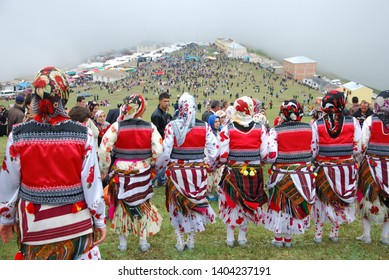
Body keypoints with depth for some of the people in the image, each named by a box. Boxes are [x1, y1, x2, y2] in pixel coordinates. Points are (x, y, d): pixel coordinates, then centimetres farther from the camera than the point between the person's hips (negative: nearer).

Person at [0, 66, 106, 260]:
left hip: (35, 225, 0)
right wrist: (99, 220, 3)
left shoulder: (18, 136, -11)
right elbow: (91, 182, -9)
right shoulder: (82, 135, -13)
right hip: (76, 222, 0)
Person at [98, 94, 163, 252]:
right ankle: (143, 240, 24)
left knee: (121, 205, 14)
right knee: (143, 205, 16)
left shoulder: (116, 126, -10)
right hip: (143, 172, 1)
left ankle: (122, 241, 25)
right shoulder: (150, 127, -7)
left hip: (120, 171, -1)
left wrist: (104, 171, 0)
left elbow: (103, 150, -13)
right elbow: (158, 151, -10)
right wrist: (149, 164, 8)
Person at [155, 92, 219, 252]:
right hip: (198, 172, 2)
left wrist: (157, 167, 6)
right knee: (194, 203, 16)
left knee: (177, 205, 14)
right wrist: (209, 167, 13)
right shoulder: (204, 127, -4)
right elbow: (214, 151, -4)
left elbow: (165, 153, -12)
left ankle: (180, 242, 22)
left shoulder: (172, 126, -11)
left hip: (176, 171, -2)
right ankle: (191, 241, 28)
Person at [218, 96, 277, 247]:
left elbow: (222, 156, -12)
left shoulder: (227, 129, -11)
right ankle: (242, 237, 28)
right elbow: (269, 155, -7)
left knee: (231, 202, 14)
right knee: (248, 203, 17)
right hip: (254, 174, 2)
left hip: (233, 173, -1)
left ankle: (230, 237, 23)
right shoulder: (260, 128, -6)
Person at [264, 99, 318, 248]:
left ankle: (278, 238, 23)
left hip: (282, 174, -2)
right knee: (298, 205, 15)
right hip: (304, 173, 3)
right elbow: (314, 152, 4)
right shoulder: (310, 129, -3)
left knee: (280, 205, 12)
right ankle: (288, 239, 26)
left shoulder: (275, 131, -13)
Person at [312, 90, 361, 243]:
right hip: (346, 168, 1)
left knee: (322, 199, 15)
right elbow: (358, 149, -5)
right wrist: (347, 157, 13)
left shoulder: (317, 124, -12)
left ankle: (318, 233, 23)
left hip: (324, 168, -1)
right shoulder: (353, 122, -8)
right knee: (341, 199, 17)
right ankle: (335, 232, 29)